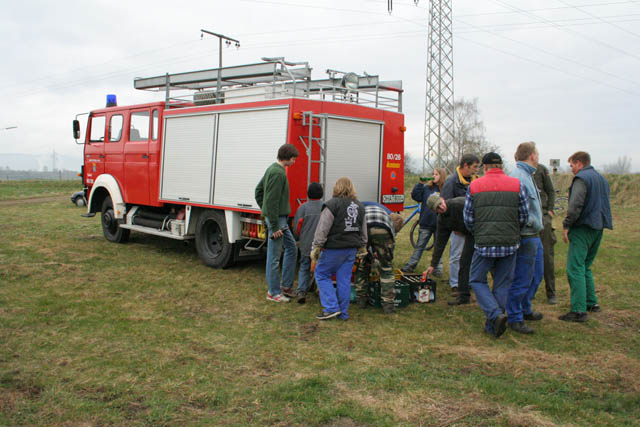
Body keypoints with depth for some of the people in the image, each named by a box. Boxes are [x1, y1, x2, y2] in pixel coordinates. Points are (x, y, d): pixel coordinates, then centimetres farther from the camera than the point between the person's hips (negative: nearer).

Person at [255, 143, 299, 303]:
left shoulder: (272, 169, 13)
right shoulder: (278, 173, -19)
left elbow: (258, 190, 23)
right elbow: (272, 201, -23)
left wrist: (264, 210, 22)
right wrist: (274, 226, -21)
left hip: (281, 218, 11)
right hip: (276, 218, -11)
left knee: (292, 247, 18)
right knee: (274, 256, -2)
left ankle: (286, 285, 24)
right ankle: (273, 292, 8)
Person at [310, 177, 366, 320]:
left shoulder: (332, 205, -11)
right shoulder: (360, 207, 11)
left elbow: (321, 232, -13)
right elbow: (363, 234, 16)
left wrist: (315, 254, -9)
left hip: (334, 249, -6)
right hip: (351, 249, 6)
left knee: (322, 275, 7)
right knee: (344, 279, 11)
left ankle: (331, 307, 0)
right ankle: (343, 312, 16)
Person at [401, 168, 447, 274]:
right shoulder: (427, 188, 3)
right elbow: (416, 196, -4)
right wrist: (420, 183, -9)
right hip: (426, 223, 2)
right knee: (419, 246, 10)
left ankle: (438, 268, 21)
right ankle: (410, 266, 15)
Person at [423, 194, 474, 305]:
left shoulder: (460, 203, -25)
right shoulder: (442, 219, -2)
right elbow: (440, 243, 3)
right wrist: (433, 264, 3)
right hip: (471, 235, 7)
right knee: (464, 262, 4)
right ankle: (463, 296, 12)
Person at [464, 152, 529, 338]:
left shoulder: (474, 186, 1)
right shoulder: (516, 184, 2)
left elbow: (468, 219, 3)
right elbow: (524, 216, 2)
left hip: (484, 244, -1)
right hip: (510, 245, 2)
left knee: (477, 281, 13)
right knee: (502, 284, 13)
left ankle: (496, 314, -8)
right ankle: (492, 326, 17)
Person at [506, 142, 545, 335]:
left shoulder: (527, 175, 14)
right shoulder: (518, 177, -19)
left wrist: (537, 226, 11)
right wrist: (534, 224, -15)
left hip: (534, 236, 11)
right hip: (526, 237, -11)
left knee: (535, 276, 21)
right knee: (521, 280, -1)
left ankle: (525, 309, 36)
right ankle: (515, 318, 10)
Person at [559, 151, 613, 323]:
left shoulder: (581, 178, -10)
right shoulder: (602, 179, 19)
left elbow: (575, 205, -20)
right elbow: (604, 204, 22)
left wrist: (566, 225, -14)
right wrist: (600, 222, 19)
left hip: (583, 228, -9)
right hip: (598, 228, 9)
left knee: (575, 268, -11)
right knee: (585, 267, 21)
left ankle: (579, 310, -16)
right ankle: (591, 302, 25)